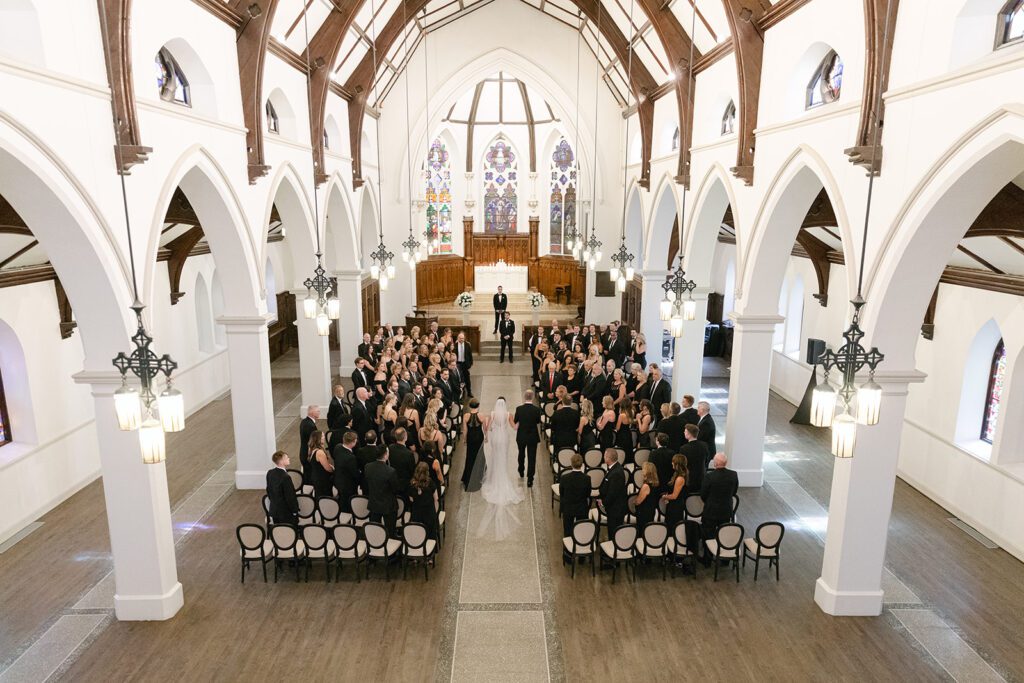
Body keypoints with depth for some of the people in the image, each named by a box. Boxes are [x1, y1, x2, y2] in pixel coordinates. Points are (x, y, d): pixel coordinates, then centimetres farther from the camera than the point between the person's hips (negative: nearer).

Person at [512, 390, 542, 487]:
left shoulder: (519, 409, -13)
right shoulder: (537, 410, -13)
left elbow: (515, 426, -6)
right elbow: (538, 425, -4)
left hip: (521, 437, 1)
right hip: (533, 437, -1)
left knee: (521, 454, 25)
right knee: (532, 458, 4)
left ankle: (521, 473, 44)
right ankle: (529, 480, 2)